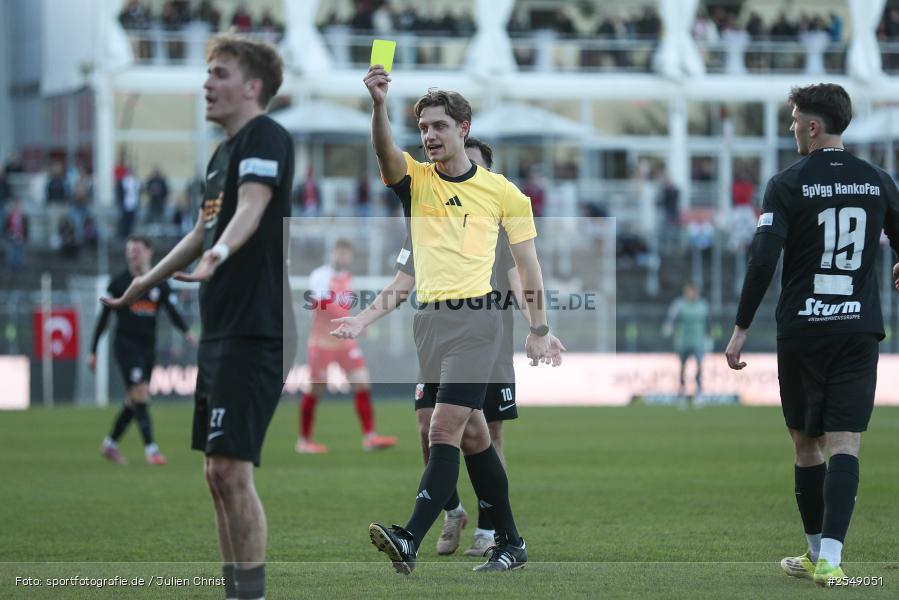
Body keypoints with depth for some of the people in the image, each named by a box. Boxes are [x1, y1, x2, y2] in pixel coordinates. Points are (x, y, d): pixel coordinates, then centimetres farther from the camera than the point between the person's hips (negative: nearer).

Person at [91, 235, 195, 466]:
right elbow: (104, 317, 3)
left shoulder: (160, 284, 7)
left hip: (148, 348, 4)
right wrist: (93, 352, 2)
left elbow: (173, 312, 0)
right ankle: (150, 448, -17)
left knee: (134, 401, 9)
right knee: (140, 393, -16)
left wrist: (187, 332, -21)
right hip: (126, 345, -4)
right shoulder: (119, 282, -1)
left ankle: (110, 444, 26)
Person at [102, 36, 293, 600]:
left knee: (231, 469, -14)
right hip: (220, 330, 10)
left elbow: (251, 207, -28)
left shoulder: (266, 137, -9)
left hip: (254, 331, -10)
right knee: (218, 474, 10)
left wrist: (218, 254, -46)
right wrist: (147, 281, 44)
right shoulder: (223, 151, 19)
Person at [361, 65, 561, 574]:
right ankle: (511, 542, 19)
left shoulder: (502, 191, 3)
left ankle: (410, 541, -26)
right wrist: (379, 103, -35)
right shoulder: (415, 179, 8)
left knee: (445, 429, -16)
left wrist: (539, 330, 2)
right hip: (429, 319, 4)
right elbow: (385, 150, -15)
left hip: (475, 321, -4)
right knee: (473, 434, 10)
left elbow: (528, 261, 7)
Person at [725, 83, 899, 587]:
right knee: (845, 443, -4)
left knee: (807, 443, 12)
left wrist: (741, 329, -7)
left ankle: (817, 552, 21)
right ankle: (829, 558, -17)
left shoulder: (788, 185, -5)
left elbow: (763, 260, -12)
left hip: (802, 331, -1)